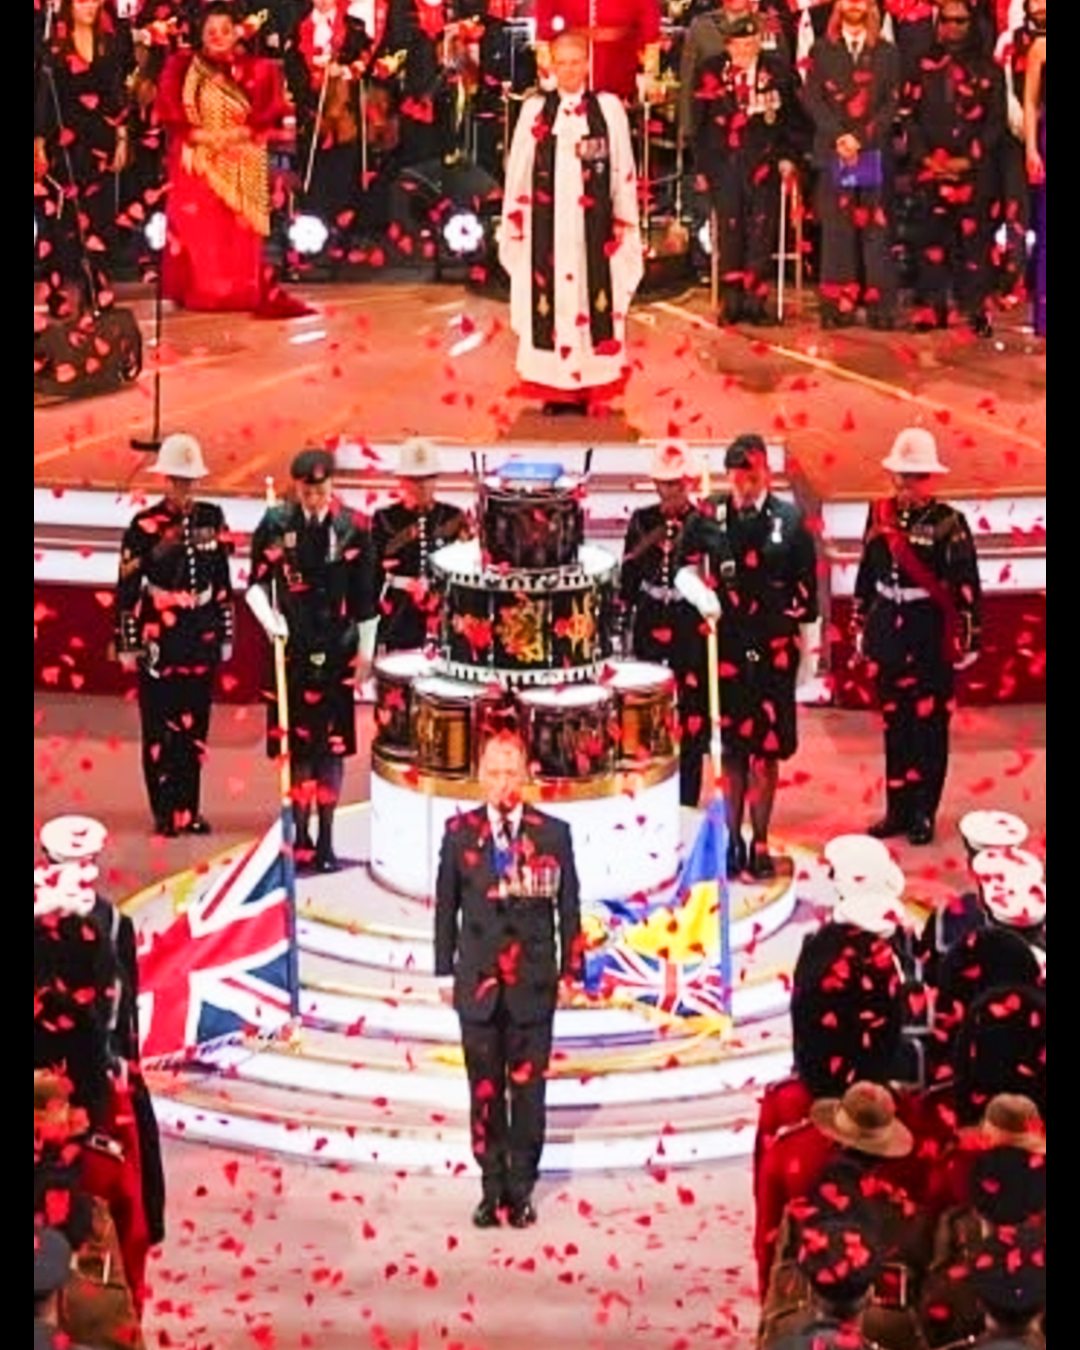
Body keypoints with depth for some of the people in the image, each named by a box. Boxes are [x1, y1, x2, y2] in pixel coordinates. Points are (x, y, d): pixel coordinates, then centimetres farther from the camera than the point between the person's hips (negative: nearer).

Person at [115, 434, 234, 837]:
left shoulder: (212, 518, 5)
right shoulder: (145, 525, -7)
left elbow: (223, 582, 11)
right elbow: (127, 589, -6)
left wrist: (225, 635, 11)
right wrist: (128, 645, -7)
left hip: (202, 639, 4)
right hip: (159, 641, -4)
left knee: (195, 728, 9)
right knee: (160, 730, 3)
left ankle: (189, 809, 18)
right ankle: (165, 812, 10)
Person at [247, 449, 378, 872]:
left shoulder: (351, 529, -1)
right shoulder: (275, 525, -2)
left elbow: (365, 598, 5)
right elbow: (257, 584, 4)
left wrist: (364, 652, 5)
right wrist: (269, 619, -14)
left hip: (336, 653, 0)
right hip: (291, 650, 0)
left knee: (332, 747, 3)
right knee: (297, 747, 4)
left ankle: (325, 837, 11)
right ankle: (301, 836, 14)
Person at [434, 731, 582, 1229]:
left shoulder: (553, 833, 0)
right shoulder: (459, 832, 3)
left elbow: (569, 907, 3)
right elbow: (446, 905, 7)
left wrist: (569, 972, 1)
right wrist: (445, 973, 6)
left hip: (533, 982, -1)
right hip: (478, 981, 1)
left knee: (527, 1089, 2)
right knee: (485, 1090, 5)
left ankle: (520, 1189, 12)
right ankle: (492, 1188, 13)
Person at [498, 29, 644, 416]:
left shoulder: (608, 108, 2)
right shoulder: (534, 109, 5)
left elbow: (623, 170, 3)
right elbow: (518, 170, 8)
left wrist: (623, 221, -1)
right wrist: (515, 219, 4)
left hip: (592, 224, -1)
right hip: (548, 223, 1)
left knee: (592, 295, 0)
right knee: (550, 300, 1)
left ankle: (587, 384, 6)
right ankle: (554, 388, 6)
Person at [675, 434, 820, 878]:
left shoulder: (789, 522, -5)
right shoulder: (709, 516, -2)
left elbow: (806, 592, 1)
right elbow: (685, 569, 8)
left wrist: (808, 653, 3)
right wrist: (700, 593, -14)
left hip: (774, 650, -1)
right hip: (726, 647, 1)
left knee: (767, 749, 4)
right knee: (731, 748, 8)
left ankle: (760, 843, 14)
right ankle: (732, 839, 19)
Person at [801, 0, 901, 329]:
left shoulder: (886, 53, 11)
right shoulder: (822, 49, 11)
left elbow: (892, 103, 3)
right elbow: (812, 98, 3)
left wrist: (861, 139, -9)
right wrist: (838, 136, -10)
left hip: (874, 151, 0)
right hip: (833, 152, 0)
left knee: (876, 226, -4)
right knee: (836, 228, -3)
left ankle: (880, 306, -5)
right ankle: (837, 305, -2)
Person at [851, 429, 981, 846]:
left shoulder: (949, 523, -10)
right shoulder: (881, 515, 4)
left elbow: (966, 587, -10)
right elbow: (866, 574, 11)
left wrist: (967, 640, -10)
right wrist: (860, 626, 13)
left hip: (933, 638, -4)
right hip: (889, 635, 4)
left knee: (929, 726, 3)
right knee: (894, 724, 11)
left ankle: (923, 813, 13)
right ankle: (897, 810, 21)